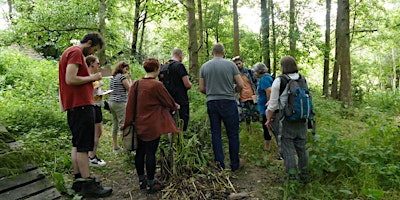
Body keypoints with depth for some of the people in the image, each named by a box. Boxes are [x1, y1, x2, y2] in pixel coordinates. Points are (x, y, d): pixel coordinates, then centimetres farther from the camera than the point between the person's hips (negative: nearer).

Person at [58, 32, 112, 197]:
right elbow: (70, 79, -21)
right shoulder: (76, 52, -11)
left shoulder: (70, 52, 20)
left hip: (74, 106, 11)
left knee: (77, 144, 12)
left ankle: (78, 180, 19)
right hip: (81, 105, -11)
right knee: (83, 145, -8)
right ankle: (88, 185, -2)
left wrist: (91, 86, 17)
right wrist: (92, 77, -10)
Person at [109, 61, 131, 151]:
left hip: (111, 102, 9)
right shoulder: (122, 77, -9)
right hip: (120, 103, -9)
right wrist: (129, 78, 0)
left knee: (115, 124, 11)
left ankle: (116, 146, 17)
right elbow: (130, 89, -8)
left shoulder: (112, 78, 16)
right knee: (123, 124, -8)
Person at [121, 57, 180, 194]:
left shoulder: (135, 84, 3)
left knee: (140, 152, 14)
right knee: (150, 153, 1)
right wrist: (175, 107, 19)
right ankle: (151, 184, 11)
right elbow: (168, 101, -2)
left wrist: (128, 122, 14)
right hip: (152, 126, -6)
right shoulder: (157, 85, -14)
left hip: (139, 125, 6)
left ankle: (141, 180, 28)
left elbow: (130, 106, 6)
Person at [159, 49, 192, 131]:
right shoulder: (180, 66, -11)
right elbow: (187, 85, -14)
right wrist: (190, 84, 7)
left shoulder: (163, 67, 10)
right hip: (181, 102, -7)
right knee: (181, 128, -3)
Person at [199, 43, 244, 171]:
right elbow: (240, 85, -5)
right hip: (228, 102, -2)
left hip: (211, 103, 3)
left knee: (215, 134, 9)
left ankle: (219, 164, 14)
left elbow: (201, 89, 5)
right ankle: (235, 164, 18)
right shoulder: (230, 65, -3)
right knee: (233, 134, 8)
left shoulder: (205, 66, 4)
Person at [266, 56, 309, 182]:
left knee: (288, 149, 3)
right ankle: (304, 174, 26)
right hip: (302, 120, 5)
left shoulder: (279, 81, -11)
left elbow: (273, 103, -9)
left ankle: (292, 176, 8)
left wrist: (269, 118, 3)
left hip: (286, 121, -5)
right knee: (301, 147, 14)